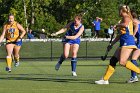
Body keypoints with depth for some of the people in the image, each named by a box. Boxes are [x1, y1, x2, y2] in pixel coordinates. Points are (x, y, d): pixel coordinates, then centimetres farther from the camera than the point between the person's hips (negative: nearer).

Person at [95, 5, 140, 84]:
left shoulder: (126, 17, -2)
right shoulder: (123, 19, 25)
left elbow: (125, 25, -27)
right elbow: (121, 35, 30)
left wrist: (117, 25, -8)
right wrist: (111, 44, 31)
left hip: (128, 42, -10)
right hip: (123, 43, 10)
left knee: (122, 62, -22)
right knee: (113, 60, 7)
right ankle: (105, 79, 11)